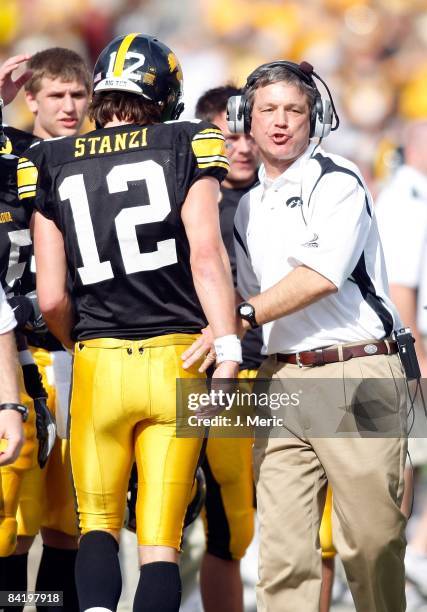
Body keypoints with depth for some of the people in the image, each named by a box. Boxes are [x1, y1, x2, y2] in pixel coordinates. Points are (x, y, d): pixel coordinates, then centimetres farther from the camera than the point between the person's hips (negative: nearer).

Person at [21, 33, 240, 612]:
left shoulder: (52, 168, 5)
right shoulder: (185, 149, 0)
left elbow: (52, 300, 2)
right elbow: (207, 256, -11)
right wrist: (228, 355, -13)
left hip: (98, 364, 1)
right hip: (175, 360, -1)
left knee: (99, 524, 14)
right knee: (161, 539, 4)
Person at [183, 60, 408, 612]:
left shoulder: (337, 182, -2)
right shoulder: (247, 209, 19)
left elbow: (323, 275, -15)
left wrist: (241, 318, -19)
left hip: (356, 375, -6)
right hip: (282, 381, 6)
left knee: (371, 544, -5)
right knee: (282, 551, -3)